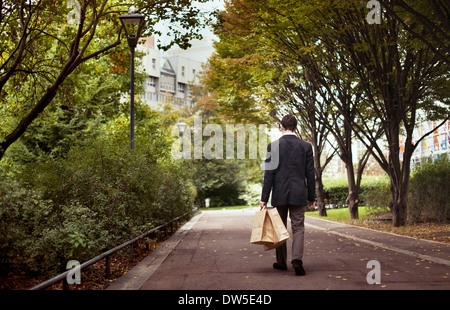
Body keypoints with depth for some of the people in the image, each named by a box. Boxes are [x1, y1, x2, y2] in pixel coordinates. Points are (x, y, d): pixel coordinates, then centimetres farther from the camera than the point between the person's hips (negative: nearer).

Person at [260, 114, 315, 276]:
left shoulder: (273, 146, -5)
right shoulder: (306, 146, 0)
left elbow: (269, 174, -7)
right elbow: (310, 174, 2)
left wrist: (264, 198, -4)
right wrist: (311, 197, 10)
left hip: (279, 195, 0)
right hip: (298, 195, 1)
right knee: (298, 228, 5)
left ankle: (281, 262, 22)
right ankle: (297, 259, -13)